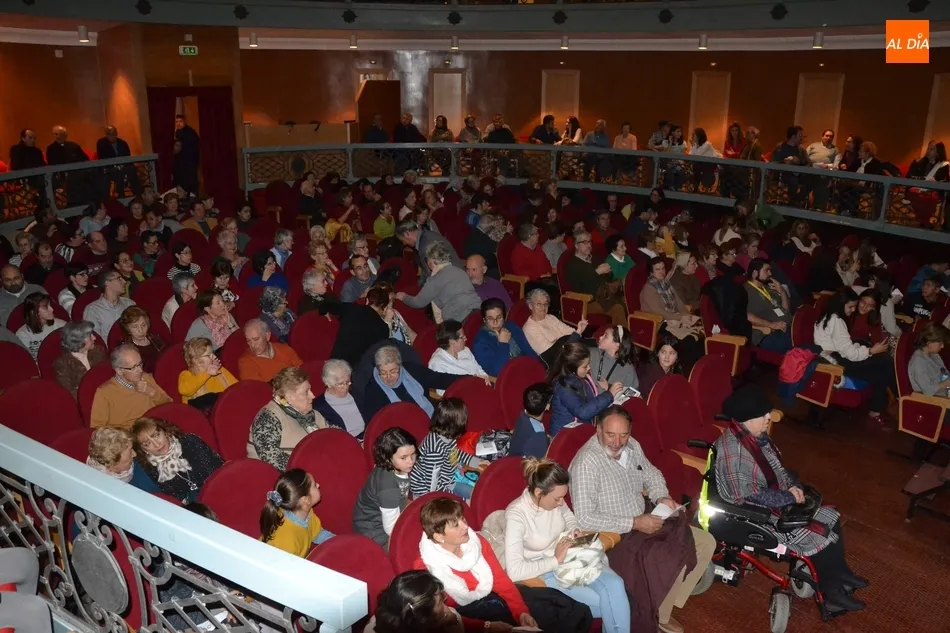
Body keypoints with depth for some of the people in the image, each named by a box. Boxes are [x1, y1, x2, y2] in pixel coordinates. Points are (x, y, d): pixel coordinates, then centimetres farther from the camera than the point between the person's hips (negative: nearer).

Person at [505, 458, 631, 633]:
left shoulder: (554, 499, -7)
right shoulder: (516, 515, -25)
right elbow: (514, 571, -30)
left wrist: (575, 529, -5)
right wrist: (555, 560, -26)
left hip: (572, 557, 6)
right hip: (545, 572, -6)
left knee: (614, 584, -22)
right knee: (600, 602, -23)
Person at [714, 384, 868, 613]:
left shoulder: (757, 435, -2)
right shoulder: (732, 451, -31)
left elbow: (776, 466, 12)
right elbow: (747, 498, -27)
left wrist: (792, 486, -7)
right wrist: (788, 497, -20)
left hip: (776, 497, 9)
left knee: (830, 517, 6)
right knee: (818, 538, -12)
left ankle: (839, 573, 22)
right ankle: (832, 593, 8)